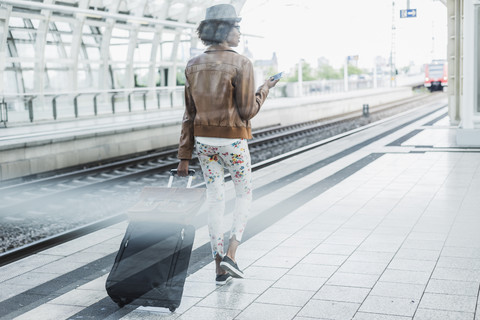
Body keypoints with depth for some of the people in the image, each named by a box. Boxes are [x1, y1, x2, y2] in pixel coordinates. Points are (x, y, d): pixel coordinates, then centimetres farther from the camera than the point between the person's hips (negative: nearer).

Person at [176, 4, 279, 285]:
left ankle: (220, 269, 13)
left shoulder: (194, 66, 3)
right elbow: (247, 112, -14)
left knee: (216, 200, 10)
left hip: (204, 141, 5)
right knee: (244, 195, 16)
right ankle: (230, 256, 3)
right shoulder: (241, 64, -14)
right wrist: (265, 90, 6)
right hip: (232, 141, -5)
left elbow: (190, 114, 4)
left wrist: (185, 156, 6)